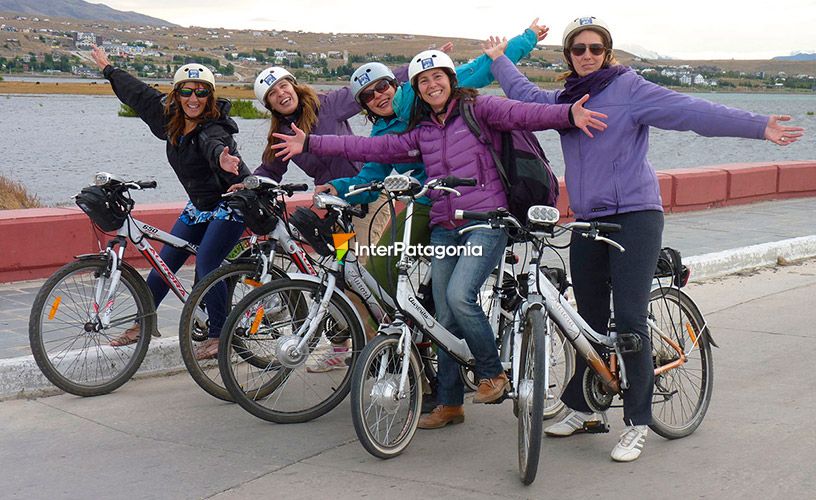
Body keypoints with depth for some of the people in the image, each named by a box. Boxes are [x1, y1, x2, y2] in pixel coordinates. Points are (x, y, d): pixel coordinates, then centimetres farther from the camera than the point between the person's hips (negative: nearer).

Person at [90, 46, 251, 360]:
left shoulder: (214, 128, -27)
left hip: (229, 203, -8)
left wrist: (222, 158, -76)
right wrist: (108, 69, 26)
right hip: (199, 204, 8)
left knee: (205, 266, -18)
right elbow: (139, 94, 12)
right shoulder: (170, 119, -4)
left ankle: (219, 335, -3)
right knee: (164, 262, 8)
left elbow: (215, 144, -52)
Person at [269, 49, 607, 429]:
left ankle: (492, 373, -2)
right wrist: (310, 144, 8)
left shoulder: (477, 108, 1)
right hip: (444, 229, 6)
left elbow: (522, 114, -15)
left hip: (486, 222, -6)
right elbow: (373, 148, 12)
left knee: (459, 295, -24)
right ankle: (449, 404, 16)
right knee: (445, 319, 5)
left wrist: (568, 114, -34)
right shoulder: (421, 132, 15)